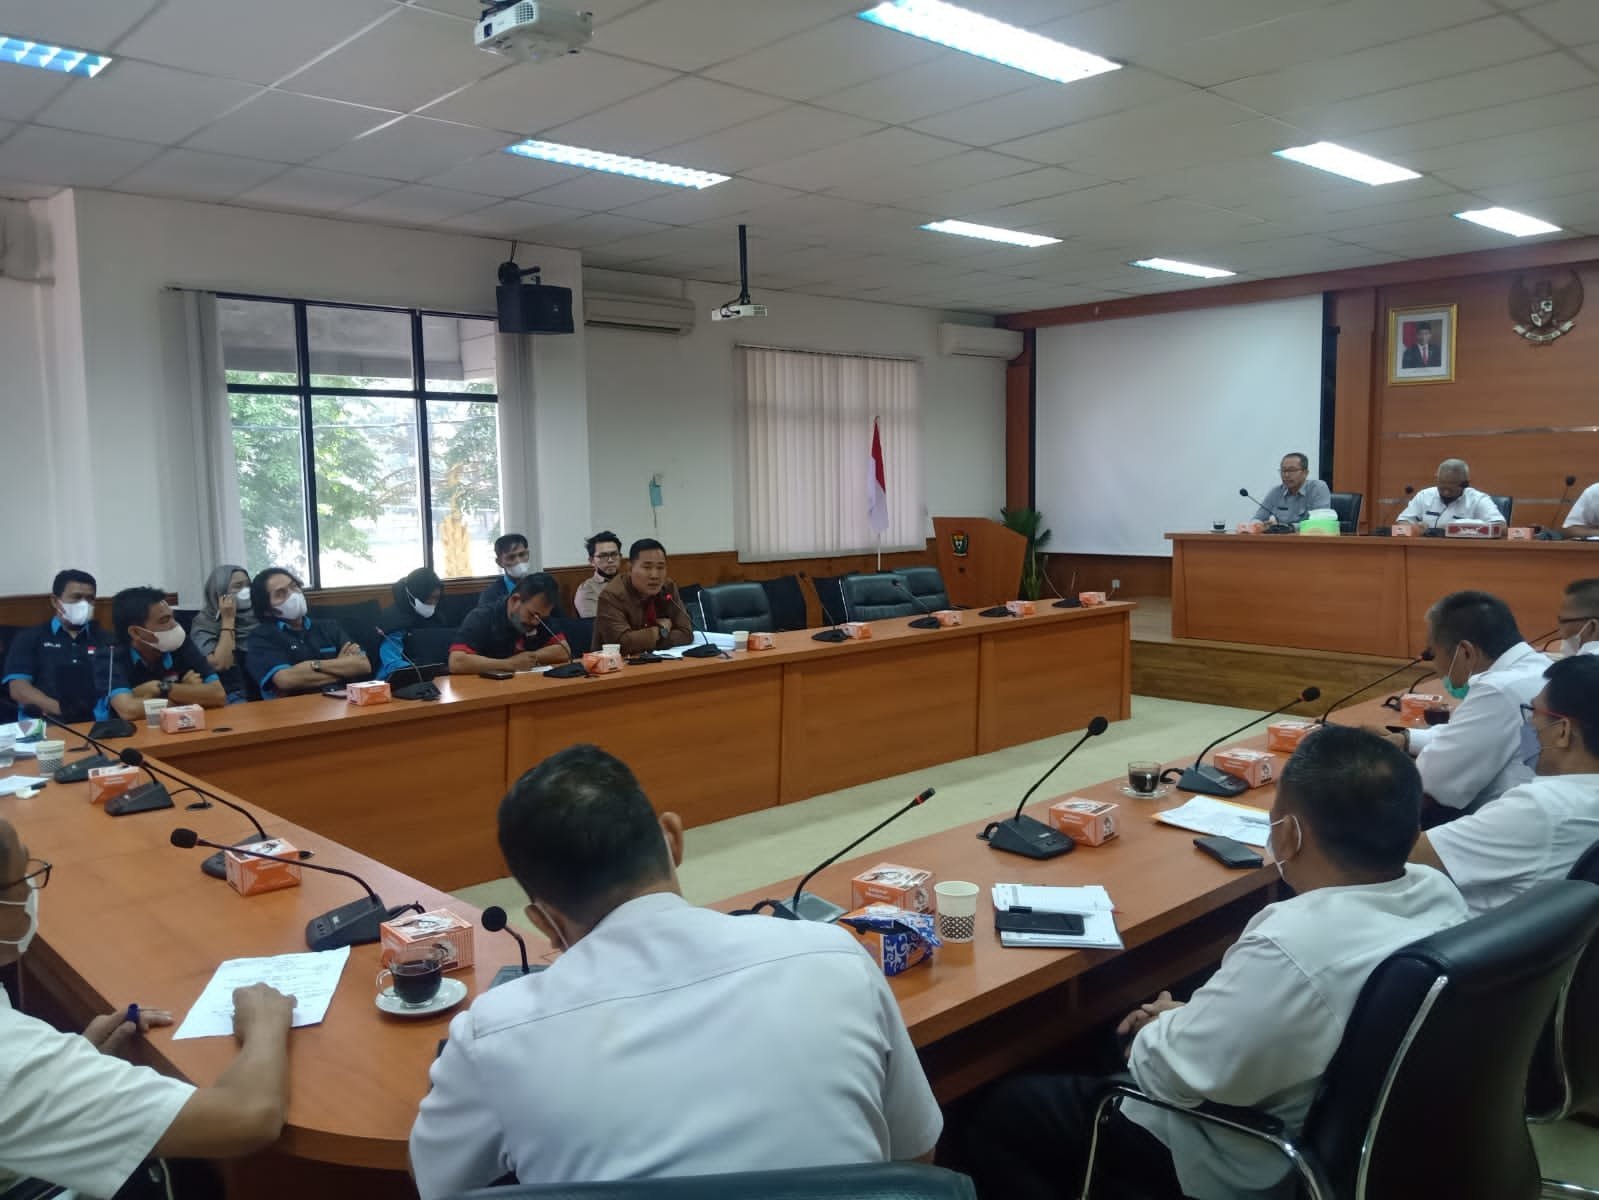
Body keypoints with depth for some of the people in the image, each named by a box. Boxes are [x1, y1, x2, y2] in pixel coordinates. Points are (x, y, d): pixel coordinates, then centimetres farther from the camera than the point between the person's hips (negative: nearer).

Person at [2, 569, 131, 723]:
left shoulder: (104, 640, 21)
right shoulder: (30, 638, 15)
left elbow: (118, 688, 7)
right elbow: (18, 688, 1)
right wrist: (61, 709, -15)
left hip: (94, 724, 2)